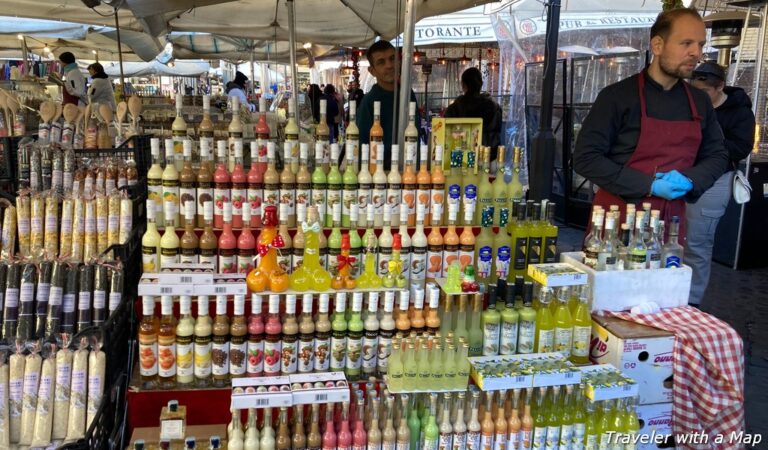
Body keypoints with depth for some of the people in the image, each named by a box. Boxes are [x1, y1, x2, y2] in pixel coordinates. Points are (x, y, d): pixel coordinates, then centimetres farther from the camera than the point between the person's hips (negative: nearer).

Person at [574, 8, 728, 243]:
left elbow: (717, 156, 16)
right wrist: (649, 186, -18)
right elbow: (585, 158, -12)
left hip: (670, 223, 4)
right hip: (617, 220, -4)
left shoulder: (700, 102, 8)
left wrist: (689, 181, -7)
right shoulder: (617, 96, -8)